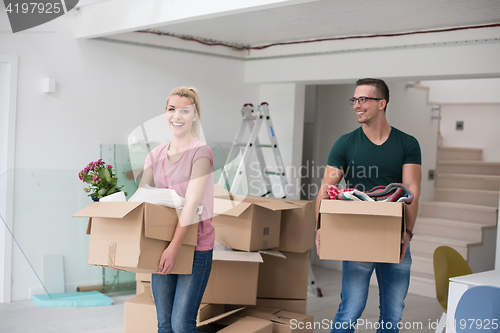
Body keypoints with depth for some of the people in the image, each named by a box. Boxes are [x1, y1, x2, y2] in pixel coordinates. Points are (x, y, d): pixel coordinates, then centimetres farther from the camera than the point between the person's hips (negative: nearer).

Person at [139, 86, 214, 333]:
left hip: (195, 245, -5)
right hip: (162, 244, 6)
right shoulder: (155, 155, 10)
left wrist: (175, 247, -25)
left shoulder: (200, 152, -9)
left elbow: (191, 203, -18)